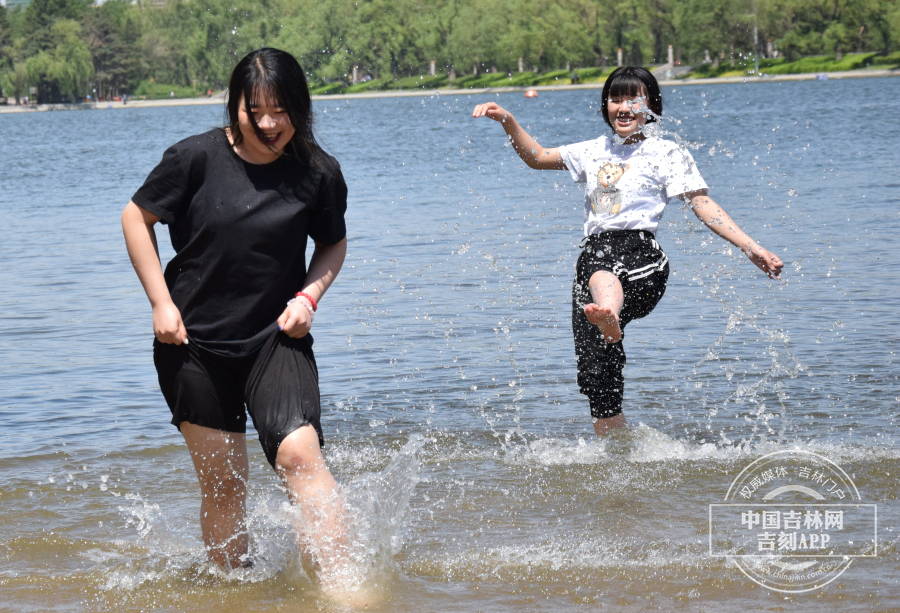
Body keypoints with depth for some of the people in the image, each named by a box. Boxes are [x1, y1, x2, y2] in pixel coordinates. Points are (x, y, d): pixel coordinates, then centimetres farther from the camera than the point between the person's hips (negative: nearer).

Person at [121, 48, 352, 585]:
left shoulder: (318, 173, -6)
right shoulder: (196, 158, -11)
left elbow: (334, 243, 12)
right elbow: (137, 218, 2)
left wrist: (310, 295, -6)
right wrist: (161, 302, -5)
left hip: (276, 339, 0)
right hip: (194, 341, 0)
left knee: (300, 456, -19)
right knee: (222, 483, 5)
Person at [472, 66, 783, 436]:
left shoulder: (666, 154, 11)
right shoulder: (596, 151, 26)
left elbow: (704, 206, 4)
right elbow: (538, 157, 31)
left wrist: (751, 248, -7)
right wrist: (507, 121, 16)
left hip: (638, 252, -5)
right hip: (593, 258, 5)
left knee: (602, 275, -44)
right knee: (597, 379, -4)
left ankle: (608, 319, -76)